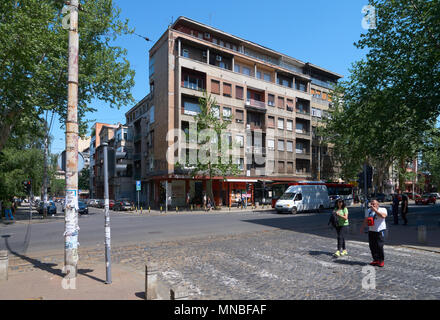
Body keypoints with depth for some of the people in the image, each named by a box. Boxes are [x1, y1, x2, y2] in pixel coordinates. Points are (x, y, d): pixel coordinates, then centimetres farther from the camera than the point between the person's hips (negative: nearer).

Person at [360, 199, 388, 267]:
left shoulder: (383, 209, -3)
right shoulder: (369, 211, 14)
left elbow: (383, 216, -25)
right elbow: (365, 220, 21)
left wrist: (375, 209, -24)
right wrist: (362, 228, 17)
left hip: (380, 231, -5)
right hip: (371, 231, 5)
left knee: (379, 246, -7)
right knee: (372, 246, 4)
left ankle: (381, 261, 7)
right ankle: (376, 260, 16)